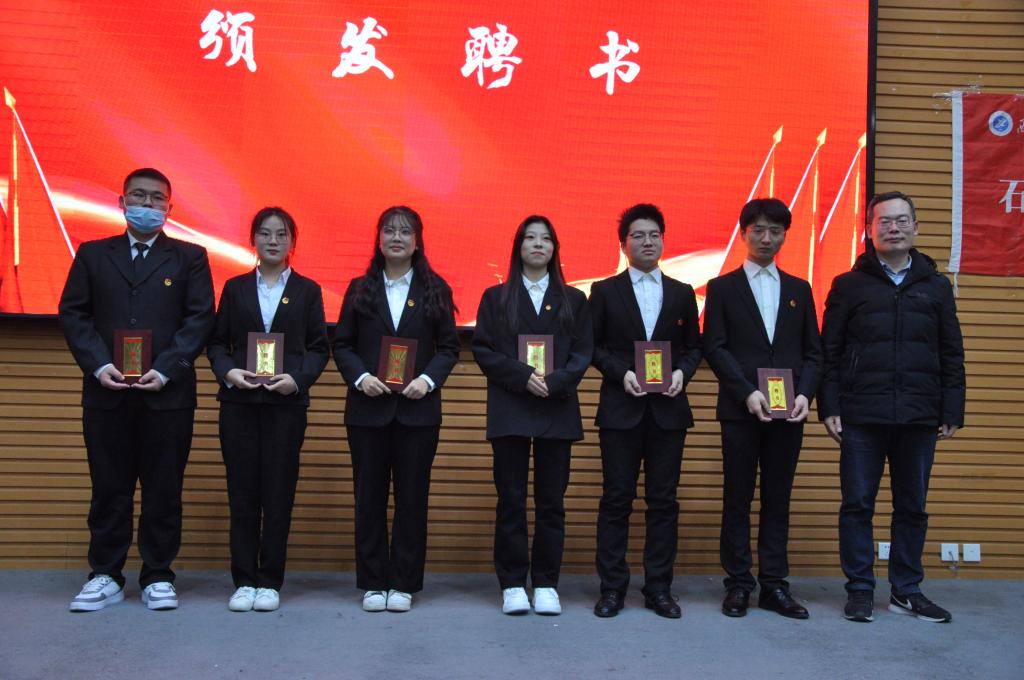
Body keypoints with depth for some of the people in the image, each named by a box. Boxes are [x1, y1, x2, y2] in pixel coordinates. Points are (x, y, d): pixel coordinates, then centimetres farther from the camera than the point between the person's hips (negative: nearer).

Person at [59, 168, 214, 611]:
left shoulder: (189, 258, 8)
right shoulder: (92, 255, 13)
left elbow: (200, 318, -1)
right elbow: (73, 313, 6)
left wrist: (164, 370, -11)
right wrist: (99, 365, -9)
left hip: (167, 393, -1)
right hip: (106, 392, 2)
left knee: (163, 488, 4)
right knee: (108, 487, 7)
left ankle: (158, 577, 15)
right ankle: (105, 577, 18)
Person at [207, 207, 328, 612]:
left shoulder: (307, 290, 8)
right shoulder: (235, 288, 11)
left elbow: (319, 347, 4)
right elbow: (217, 342, 9)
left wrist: (297, 379, -13)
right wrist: (227, 371, -11)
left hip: (286, 403, -1)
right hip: (239, 401, 1)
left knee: (279, 492, 1)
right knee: (242, 491, 3)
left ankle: (270, 582, 11)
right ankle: (244, 581, 12)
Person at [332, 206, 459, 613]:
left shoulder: (435, 289, 6)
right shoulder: (360, 289, 8)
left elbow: (449, 347, 4)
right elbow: (342, 344, 6)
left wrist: (428, 379, -12)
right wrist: (360, 377, -11)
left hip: (417, 408, -1)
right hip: (368, 408, 1)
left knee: (413, 496, 4)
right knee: (369, 495, 5)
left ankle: (404, 584, 13)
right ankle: (373, 583, 15)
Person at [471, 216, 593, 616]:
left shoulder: (573, 300, 11)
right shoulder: (496, 297, 9)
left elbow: (583, 353, 3)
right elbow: (482, 349, 1)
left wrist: (553, 382, -13)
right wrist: (523, 376, -13)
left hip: (557, 411, 1)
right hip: (510, 410, -1)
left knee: (552, 501, 3)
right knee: (511, 500, 2)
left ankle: (546, 584, 13)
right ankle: (512, 585, 10)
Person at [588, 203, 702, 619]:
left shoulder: (682, 294, 12)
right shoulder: (605, 291, 5)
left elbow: (693, 347, 13)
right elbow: (593, 346, 3)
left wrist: (682, 372, -7)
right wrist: (621, 372, -12)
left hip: (668, 409, 2)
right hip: (620, 408, -2)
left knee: (663, 501, 5)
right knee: (616, 499, 1)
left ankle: (659, 588, 13)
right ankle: (612, 588, 9)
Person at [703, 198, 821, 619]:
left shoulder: (799, 290, 14)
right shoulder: (722, 288, 6)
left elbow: (812, 352, 10)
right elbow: (715, 349, -2)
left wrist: (804, 394, -7)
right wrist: (747, 393, -14)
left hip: (787, 411, 3)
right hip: (740, 410, -2)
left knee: (778, 500, 6)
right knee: (737, 499, 2)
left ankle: (773, 584, 13)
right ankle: (738, 584, 10)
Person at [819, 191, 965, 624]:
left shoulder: (935, 287, 11)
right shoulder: (849, 285, 5)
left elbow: (952, 355, 11)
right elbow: (829, 352, 3)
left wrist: (952, 413, 4)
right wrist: (829, 408, -5)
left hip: (919, 418, 2)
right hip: (862, 417, -2)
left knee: (912, 507, 9)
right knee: (858, 504, 2)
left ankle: (907, 591, 20)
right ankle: (860, 590, 13)